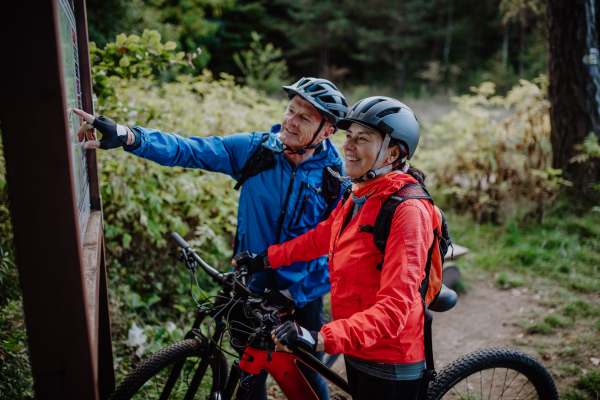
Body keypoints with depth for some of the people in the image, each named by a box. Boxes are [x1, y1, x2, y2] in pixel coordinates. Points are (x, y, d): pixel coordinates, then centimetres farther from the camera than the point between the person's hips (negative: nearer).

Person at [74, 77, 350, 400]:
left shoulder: (339, 178, -14)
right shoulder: (253, 149, -10)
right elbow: (187, 150, -15)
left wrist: (297, 294, -15)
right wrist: (127, 136, -29)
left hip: (302, 298, -2)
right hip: (252, 288, 2)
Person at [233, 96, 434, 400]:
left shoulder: (408, 210, -24)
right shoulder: (357, 197, 4)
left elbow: (394, 307, -31)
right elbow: (321, 237, 20)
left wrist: (323, 338, -40)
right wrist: (265, 260, 17)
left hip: (389, 369, -8)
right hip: (356, 351, 8)